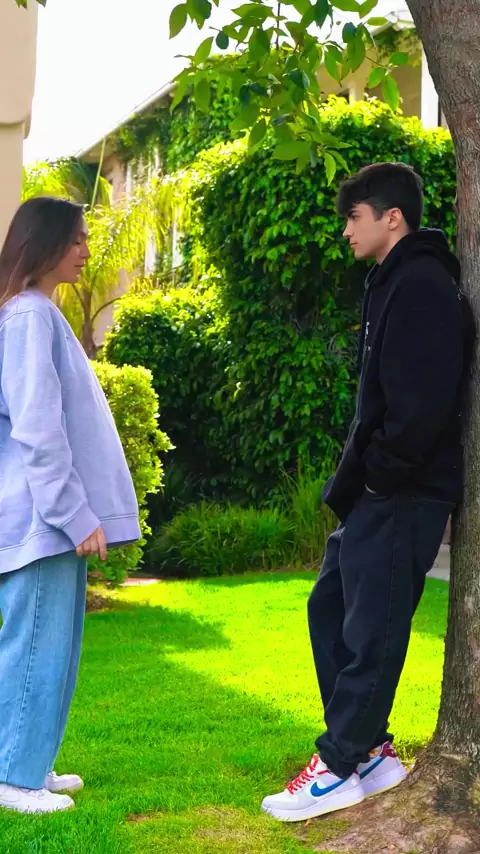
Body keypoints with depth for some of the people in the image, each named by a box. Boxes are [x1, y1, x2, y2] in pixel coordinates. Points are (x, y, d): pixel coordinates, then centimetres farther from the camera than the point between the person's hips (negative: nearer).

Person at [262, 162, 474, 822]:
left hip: (403, 495, -11)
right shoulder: (396, 285, 17)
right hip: (376, 493, 11)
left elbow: (424, 402, -25)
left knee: (371, 630, -2)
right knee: (330, 606, 15)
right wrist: (356, 475, 12)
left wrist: (379, 472, -15)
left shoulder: (422, 287, -16)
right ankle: (369, 748, 23)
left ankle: (341, 767, 9)